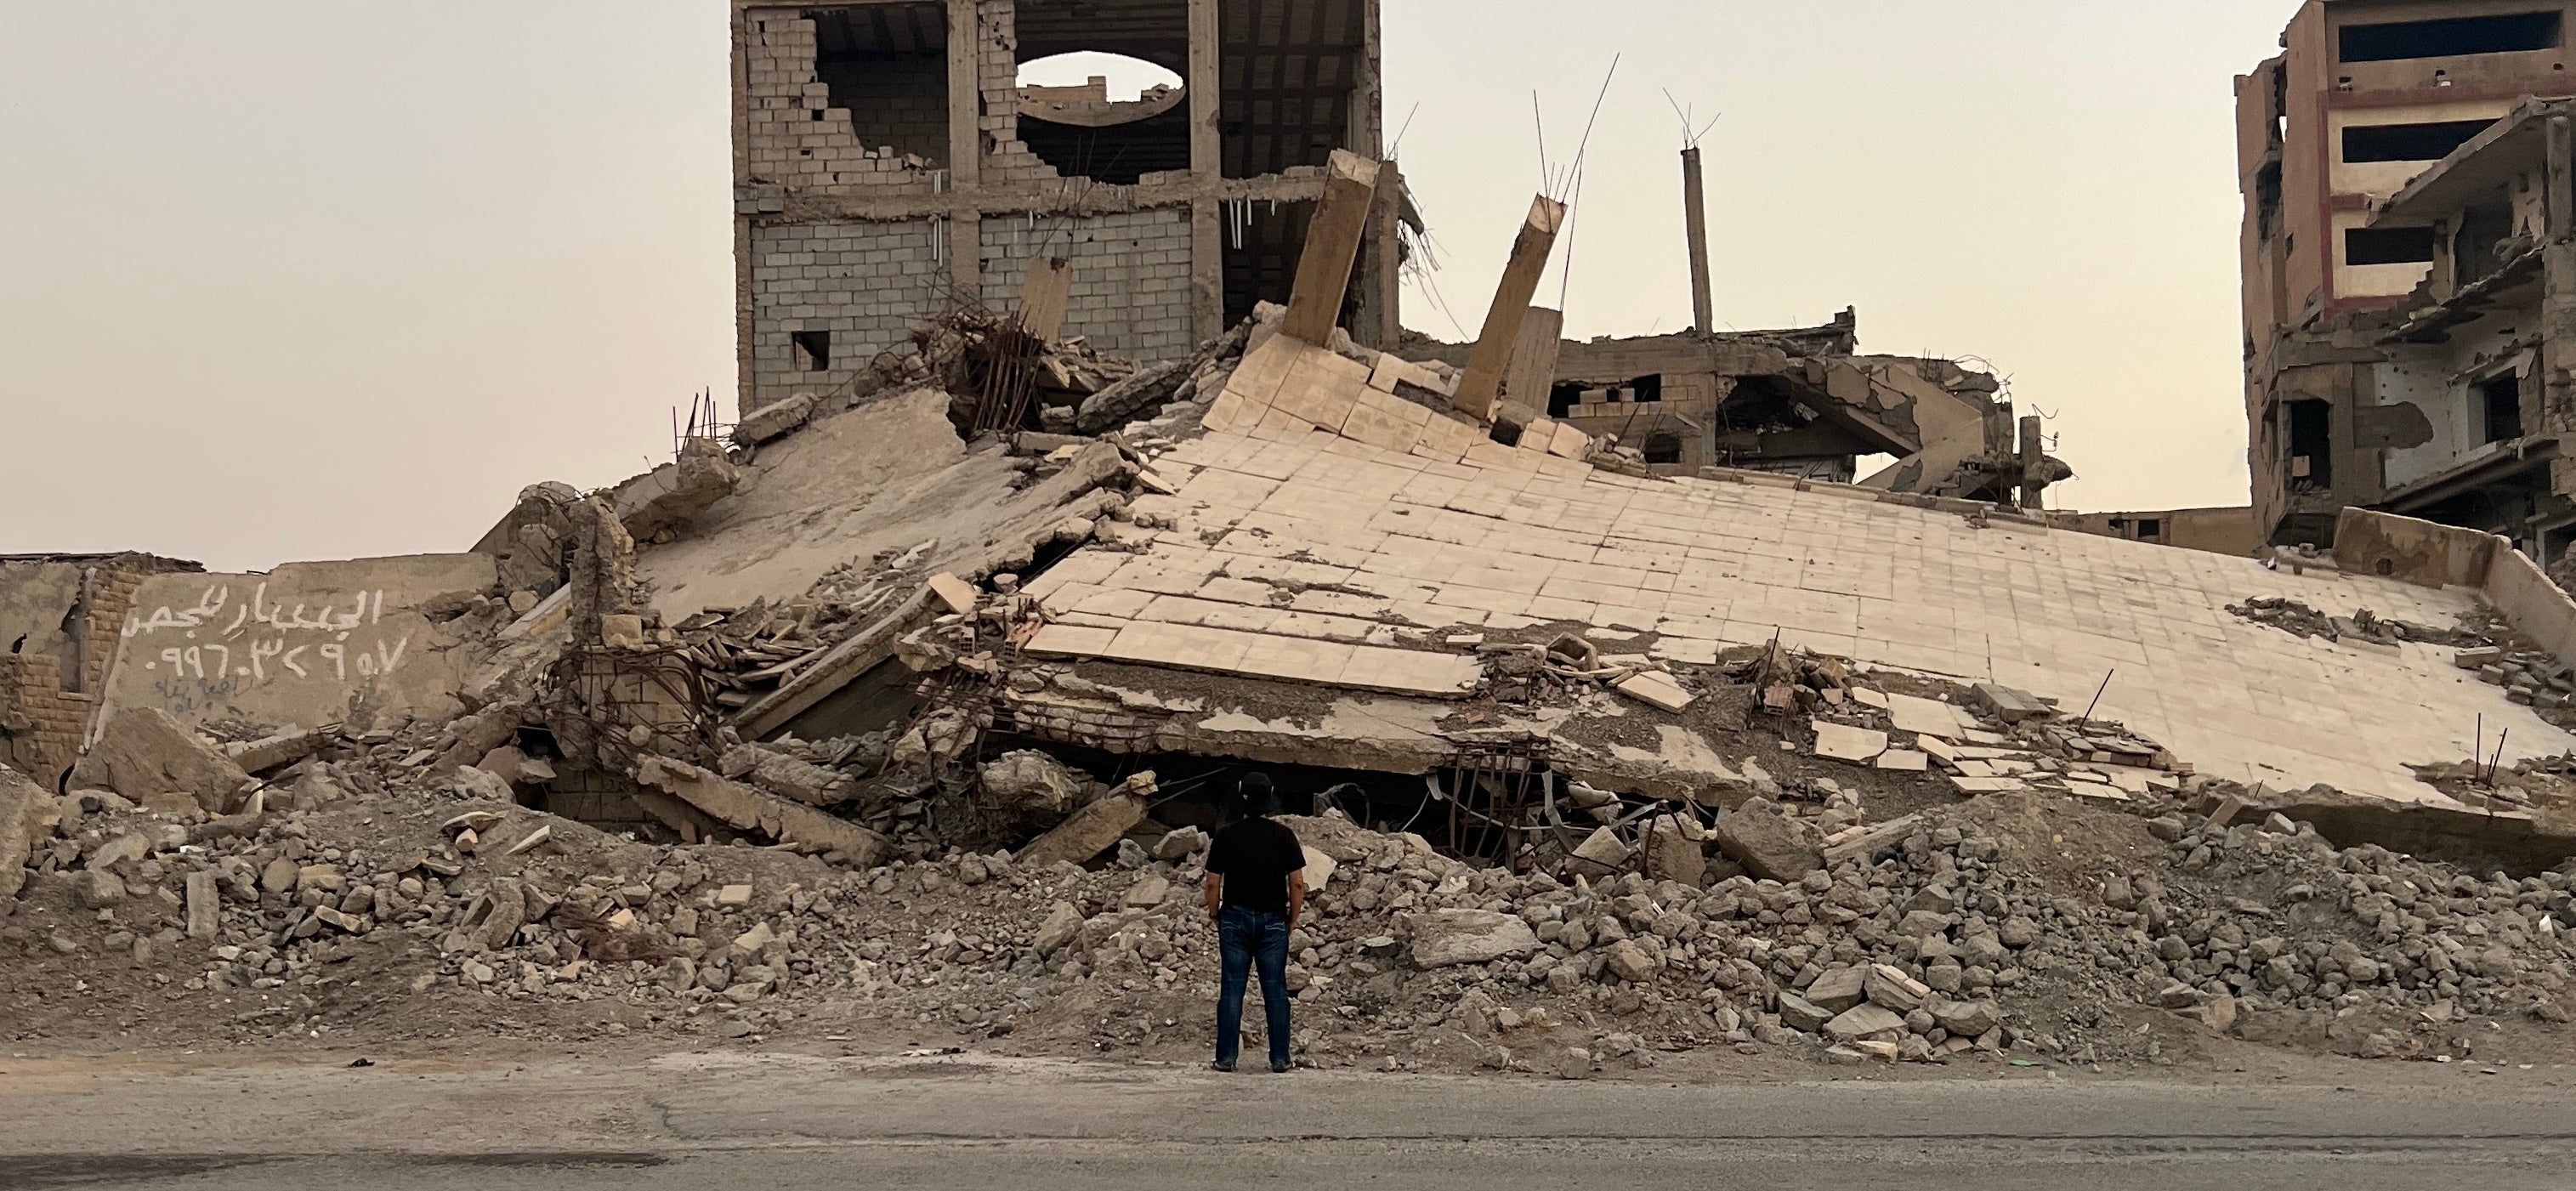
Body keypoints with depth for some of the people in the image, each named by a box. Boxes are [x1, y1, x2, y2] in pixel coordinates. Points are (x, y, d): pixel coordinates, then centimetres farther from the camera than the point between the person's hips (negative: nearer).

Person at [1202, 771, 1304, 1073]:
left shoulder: (1227, 836, -3)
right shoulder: (1283, 835, -1)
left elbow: (1213, 883, -2)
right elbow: (1297, 883, -2)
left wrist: (1214, 914, 13)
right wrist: (1293, 918, 10)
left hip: (1235, 917, 0)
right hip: (1273, 920, 1)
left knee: (1232, 989, 2)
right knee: (1275, 990, 5)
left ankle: (1226, 1057, 2)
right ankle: (1280, 1058, 6)